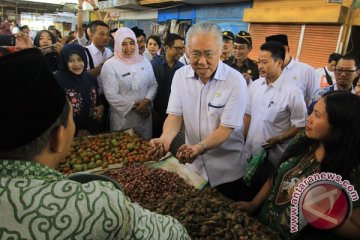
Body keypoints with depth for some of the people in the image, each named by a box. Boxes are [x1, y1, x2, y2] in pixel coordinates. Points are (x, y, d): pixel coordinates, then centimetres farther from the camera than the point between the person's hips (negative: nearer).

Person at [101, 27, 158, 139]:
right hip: (123, 117, -4)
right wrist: (134, 106, -13)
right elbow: (111, 95, -13)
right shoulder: (110, 65, -8)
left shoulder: (144, 61, 5)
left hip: (144, 115, 4)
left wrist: (146, 101, -13)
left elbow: (153, 84, 5)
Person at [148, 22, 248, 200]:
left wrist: (200, 147, -37)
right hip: (193, 165, 3)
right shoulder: (180, 75, -6)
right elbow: (175, 115, -8)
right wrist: (164, 139, -29)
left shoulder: (236, 81, -18)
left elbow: (226, 128, -20)